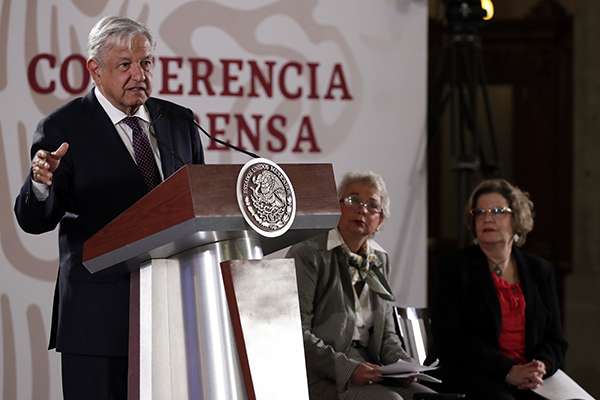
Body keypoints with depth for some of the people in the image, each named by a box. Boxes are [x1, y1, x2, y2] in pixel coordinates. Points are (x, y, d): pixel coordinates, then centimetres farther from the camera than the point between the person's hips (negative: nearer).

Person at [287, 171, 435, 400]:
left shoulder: (379, 260, 20)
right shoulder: (307, 255, -2)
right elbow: (298, 332, -10)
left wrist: (401, 363, 0)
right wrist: (348, 368, -20)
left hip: (370, 376, 7)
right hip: (321, 377, -6)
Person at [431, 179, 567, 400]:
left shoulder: (540, 271, 17)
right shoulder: (453, 271, 5)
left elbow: (555, 341, 16)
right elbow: (450, 341, -5)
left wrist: (541, 367, -8)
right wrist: (508, 371, -15)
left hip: (531, 381, 4)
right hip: (475, 378, -4)